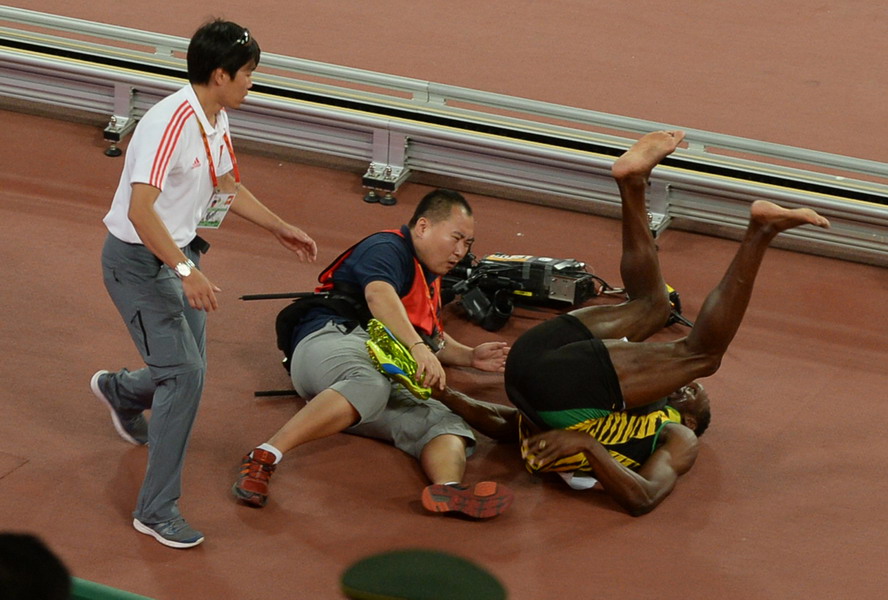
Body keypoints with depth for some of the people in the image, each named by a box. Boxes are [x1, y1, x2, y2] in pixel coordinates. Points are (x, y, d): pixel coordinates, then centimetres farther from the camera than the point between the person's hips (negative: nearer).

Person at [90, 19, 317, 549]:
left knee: (188, 373, 15)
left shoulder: (217, 120, 2)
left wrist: (280, 228, 25)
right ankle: (157, 510, -8)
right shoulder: (171, 123, -27)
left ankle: (119, 391, 51)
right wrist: (187, 271, -39)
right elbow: (140, 210, -34)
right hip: (138, 261, -9)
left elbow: (227, 187, 21)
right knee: (184, 374, -16)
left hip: (179, 253, 9)